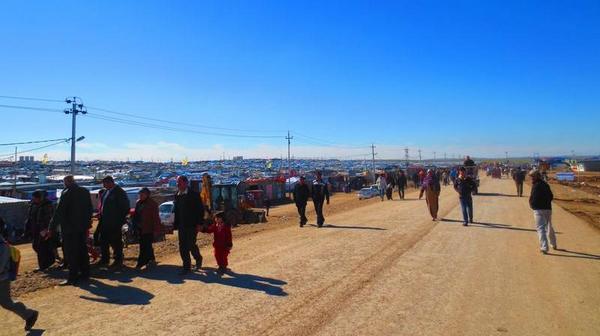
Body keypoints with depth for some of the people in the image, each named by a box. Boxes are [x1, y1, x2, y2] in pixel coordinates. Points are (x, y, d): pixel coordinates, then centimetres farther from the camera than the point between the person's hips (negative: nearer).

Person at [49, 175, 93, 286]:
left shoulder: (66, 193, -13)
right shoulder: (85, 191, 7)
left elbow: (59, 212, -16)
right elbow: (90, 209, 12)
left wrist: (51, 228, -11)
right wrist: (87, 225, 19)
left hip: (69, 228, -7)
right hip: (82, 227, 7)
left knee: (71, 253, -1)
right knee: (82, 250, 15)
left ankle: (72, 278, 1)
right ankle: (85, 273, 23)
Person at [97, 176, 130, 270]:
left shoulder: (120, 192, -11)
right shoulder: (106, 192, 13)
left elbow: (125, 208, -12)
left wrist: (121, 219, -13)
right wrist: (100, 214, 10)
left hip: (115, 223, -8)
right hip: (105, 222, 8)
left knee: (116, 242, -1)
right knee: (103, 241, 15)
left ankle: (118, 261, 10)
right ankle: (105, 259, 29)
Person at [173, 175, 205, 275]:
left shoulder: (194, 195, -8)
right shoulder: (177, 195, 8)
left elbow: (200, 210, -9)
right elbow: (175, 210, 11)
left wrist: (200, 223, -14)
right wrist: (175, 223, 3)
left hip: (192, 225, -5)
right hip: (181, 225, 5)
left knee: (191, 245, -5)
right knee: (182, 246, 7)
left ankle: (198, 258, 21)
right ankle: (186, 267, 21)